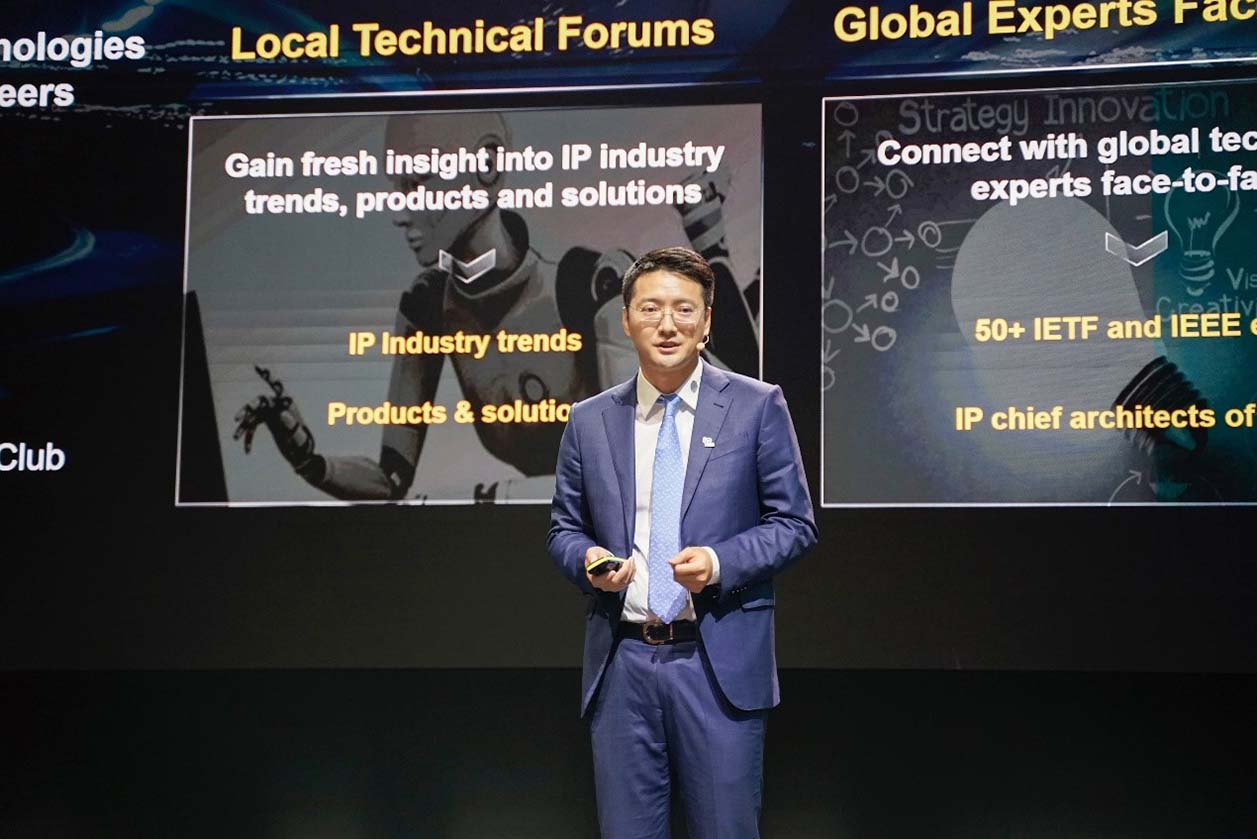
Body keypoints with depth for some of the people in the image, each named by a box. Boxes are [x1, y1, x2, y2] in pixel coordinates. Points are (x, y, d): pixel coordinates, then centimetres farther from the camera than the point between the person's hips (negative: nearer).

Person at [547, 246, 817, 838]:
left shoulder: (757, 407, 1)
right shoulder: (589, 422, 8)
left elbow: (795, 523, 2)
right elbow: (563, 529, 15)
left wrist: (721, 562, -15)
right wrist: (587, 560, -8)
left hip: (720, 663, -2)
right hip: (620, 663, 2)